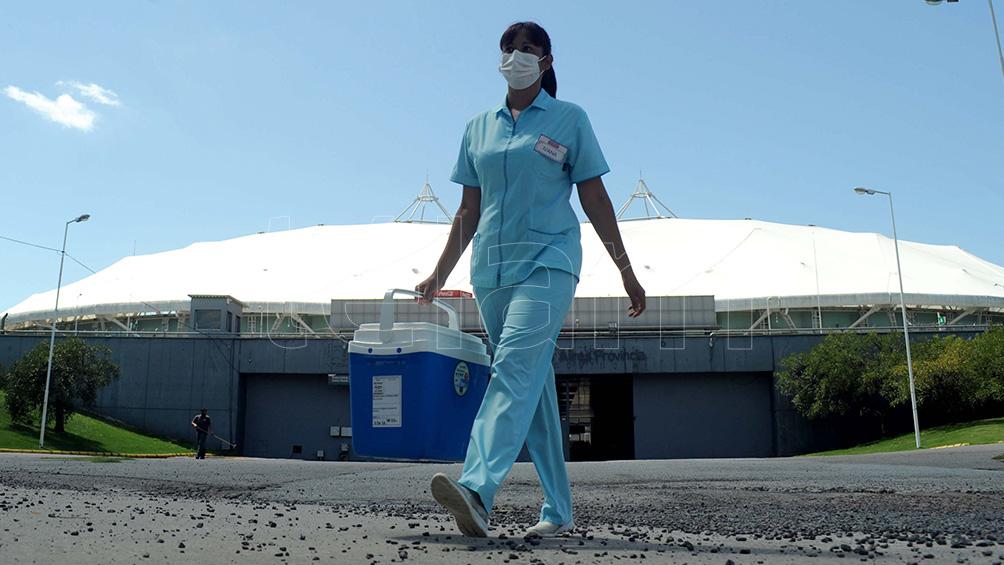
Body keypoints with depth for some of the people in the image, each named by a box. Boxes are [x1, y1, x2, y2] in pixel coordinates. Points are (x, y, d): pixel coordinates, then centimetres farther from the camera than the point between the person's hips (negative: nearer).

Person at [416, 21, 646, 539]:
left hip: (547, 260, -4)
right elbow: (469, 211, 17)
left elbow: (595, 200, 5)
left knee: (516, 367, -23)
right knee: (533, 383, 6)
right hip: (490, 265, 4)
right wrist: (440, 274, 13)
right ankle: (558, 510, 13)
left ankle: (477, 489, -34)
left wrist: (626, 271, 2)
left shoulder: (569, 119, 6)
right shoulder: (479, 128, 16)